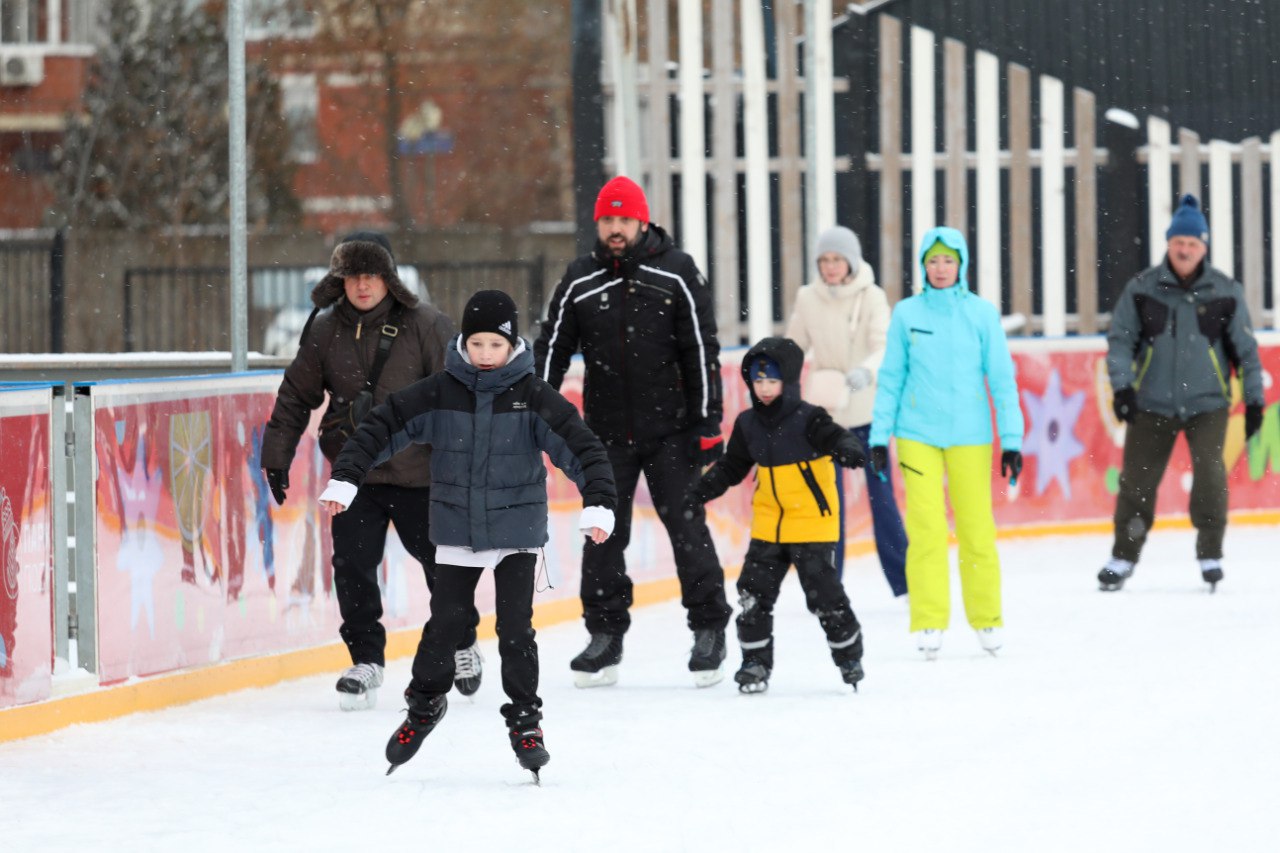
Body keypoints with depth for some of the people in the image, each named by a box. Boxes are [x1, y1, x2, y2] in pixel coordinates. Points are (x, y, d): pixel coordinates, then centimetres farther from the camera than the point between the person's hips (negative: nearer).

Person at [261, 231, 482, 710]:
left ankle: (462, 643, 35)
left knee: (440, 561, 11)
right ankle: (366, 661, 6)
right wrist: (277, 456, 8)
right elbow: (296, 396, 10)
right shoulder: (325, 329, 1)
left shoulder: (426, 326, -9)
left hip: (419, 473, -2)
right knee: (352, 565, -8)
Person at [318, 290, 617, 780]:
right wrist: (345, 479, -11)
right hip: (457, 531, 1)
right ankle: (424, 703, 27)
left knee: (515, 627, -4)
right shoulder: (439, 393, -5)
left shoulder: (532, 397, -9)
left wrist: (598, 502, -24)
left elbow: (579, 446, -13)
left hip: (518, 530, -1)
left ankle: (525, 720, 11)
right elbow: (383, 427, -4)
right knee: (446, 621, 4)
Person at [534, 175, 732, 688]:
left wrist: (707, 423, -6)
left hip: (669, 428, -2)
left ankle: (709, 630, 9)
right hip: (606, 431, 3)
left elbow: (702, 350, -2)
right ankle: (605, 636, 12)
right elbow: (551, 351, 8)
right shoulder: (579, 282, 5)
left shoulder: (676, 274, -2)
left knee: (687, 527, -2)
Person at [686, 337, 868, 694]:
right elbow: (730, 467, 17)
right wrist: (699, 493, 13)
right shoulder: (748, 425, 6)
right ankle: (755, 662, 11)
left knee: (824, 596, -2)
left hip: (812, 525, -5)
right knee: (753, 595, 0)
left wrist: (849, 449, -51)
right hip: (768, 527, 5)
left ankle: (849, 655, 18)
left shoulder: (808, 420, -12)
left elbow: (835, 437, -28)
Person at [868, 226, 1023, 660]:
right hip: (918, 434, 0)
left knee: (976, 528, 0)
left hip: (969, 435, 0)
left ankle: (987, 619, 13)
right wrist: (879, 437, 5)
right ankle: (929, 624, -4)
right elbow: (891, 377, 8)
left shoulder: (982, 313, 2)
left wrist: (1012, 439, 1)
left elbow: (1001, 377, 4)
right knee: (926, 530, -8)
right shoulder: (907, 313, 4)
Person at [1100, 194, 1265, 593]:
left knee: (1209, 472, -17)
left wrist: (1254, 399, 3)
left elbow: (1245, 348, 6)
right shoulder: (1142, 288, -1)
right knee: (1137, 479, 2)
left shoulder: (1225, 292, 0)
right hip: (1152, 404, 1)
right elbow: (1120, 338, 1)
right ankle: (1124, 557, 19)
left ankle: (1210, 555, -1)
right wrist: (1121, 385, -12)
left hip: (1207, 403, -1)